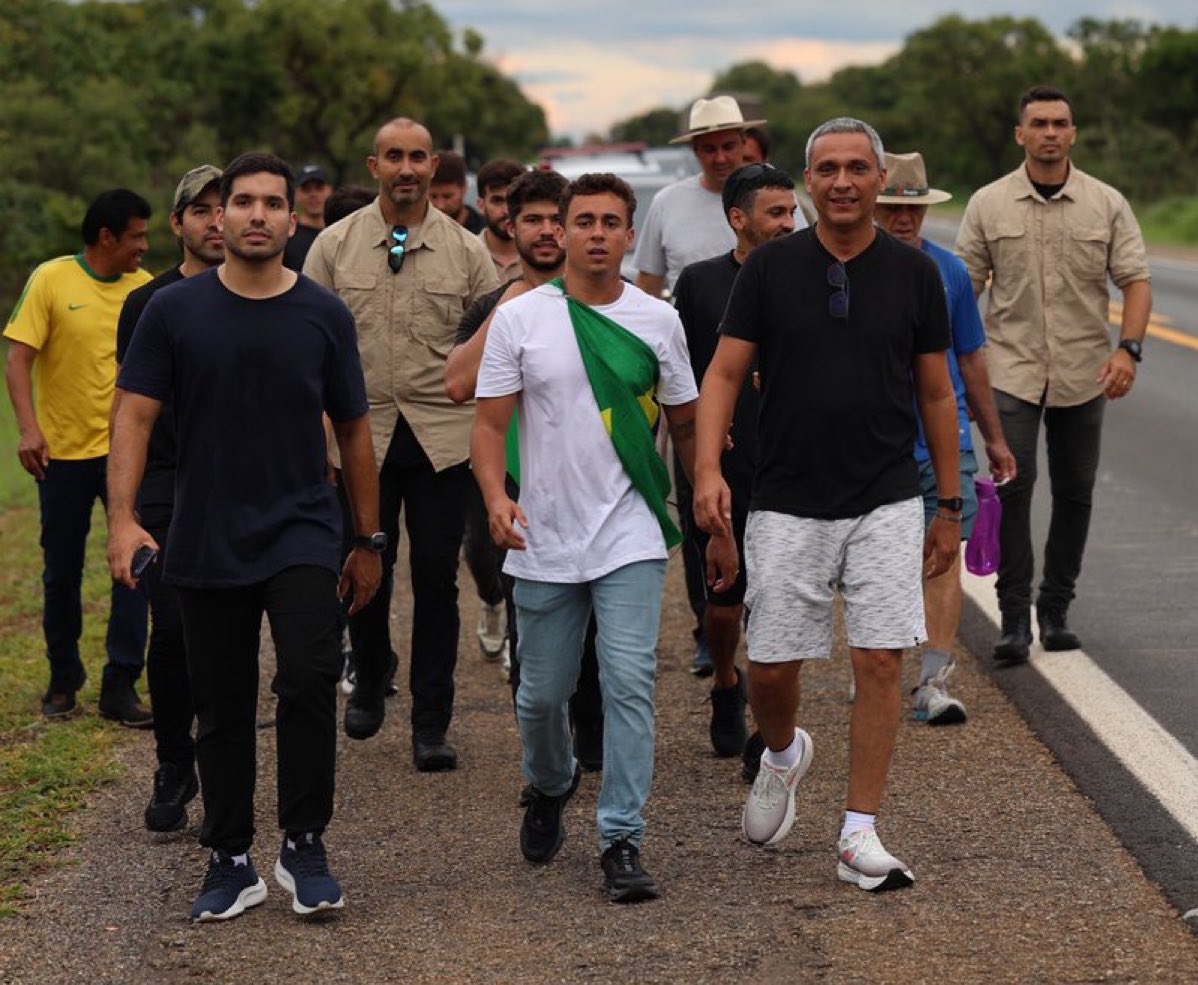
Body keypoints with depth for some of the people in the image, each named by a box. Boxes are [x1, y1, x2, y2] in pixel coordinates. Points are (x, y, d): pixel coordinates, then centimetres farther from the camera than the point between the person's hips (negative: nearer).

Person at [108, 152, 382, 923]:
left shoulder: (323, 315, 1)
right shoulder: (175, 311, -1)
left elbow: (353, 431, 7)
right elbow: (135, 416, -3)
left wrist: (371, 540, 9)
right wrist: (122, 518, -16)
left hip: (301, 534, -1)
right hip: (206, 542, 1)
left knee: (311, 678, -19)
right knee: (223, 707, 8)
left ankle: (305, 846, -4)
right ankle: (231, 863, 21)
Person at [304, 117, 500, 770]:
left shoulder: (465, 250, 4)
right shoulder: (335, 245, 4)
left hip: (443, 436, 0)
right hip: (362, 431, 0)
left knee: (436, 578, 0)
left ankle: (432, 725, 9)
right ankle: (369, 680, 34)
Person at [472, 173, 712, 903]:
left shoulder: (658, 321, 4)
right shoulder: (520, 319, -1)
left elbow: (686, 425, 12)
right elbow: (491, 424, -2)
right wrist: (496, 497, -20)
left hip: (630, 537, 0)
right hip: (544, 541, 0)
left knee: (630, 683, -12)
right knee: (543, 692, 11)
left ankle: (622, 840, -7)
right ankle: (550, 788, 41)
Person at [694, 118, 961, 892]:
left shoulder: (914, 273, 2)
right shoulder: (771, 267, 0)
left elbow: (936, 395, 8)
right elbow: (724, 373, -1)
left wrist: (950, 507, 8)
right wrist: (708, 467, -17)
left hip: (887, 504, 0)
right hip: (788, 504, 0)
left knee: (881, 661, -6)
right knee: (772, 666, 3)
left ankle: (860, 836, 3)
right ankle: (783, 754, 38)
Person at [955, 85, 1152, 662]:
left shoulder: (1107, 204, 1)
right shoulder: (988, 204, 1)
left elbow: (1135, 280, -1)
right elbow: (966, 285, 4)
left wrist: (1128, 349, -15)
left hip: (1083, 373, 2)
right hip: (1011, 371, -1)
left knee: (1074, 492, 8)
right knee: (1012, 487, -10)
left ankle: (1055, 608, 20)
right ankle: (1014, 616, -4)